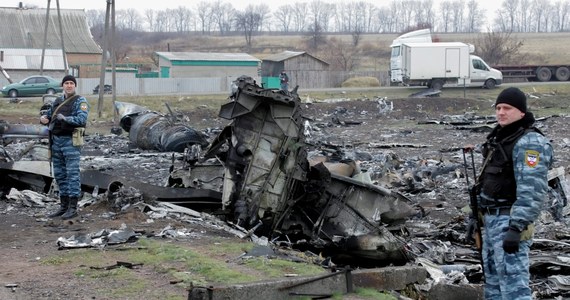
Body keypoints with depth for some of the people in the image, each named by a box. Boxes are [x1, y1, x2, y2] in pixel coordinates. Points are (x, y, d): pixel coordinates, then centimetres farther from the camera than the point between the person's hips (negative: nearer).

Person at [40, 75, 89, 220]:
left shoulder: (80, 101, -4)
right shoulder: (57, 101, 16)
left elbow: (82, 119, -17)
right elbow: (47, 114, 22)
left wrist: (65, 118, -29)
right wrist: (43, 118, -2)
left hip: (71, 141, -7)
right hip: (56, 141, 7)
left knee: (72, 174, -7)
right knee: (59, 174, 10)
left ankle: (73, 208, -4)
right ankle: (63, 206, 18)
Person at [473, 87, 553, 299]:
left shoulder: (530, 143, -14)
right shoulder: (500, 138, 16)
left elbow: (532, 191, -23)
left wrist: (516, 228, -28)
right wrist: (477, 215, 22)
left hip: (510, 220, -10)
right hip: (492, 219, 10)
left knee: (513, 281, -14)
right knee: (493, 279, 16)